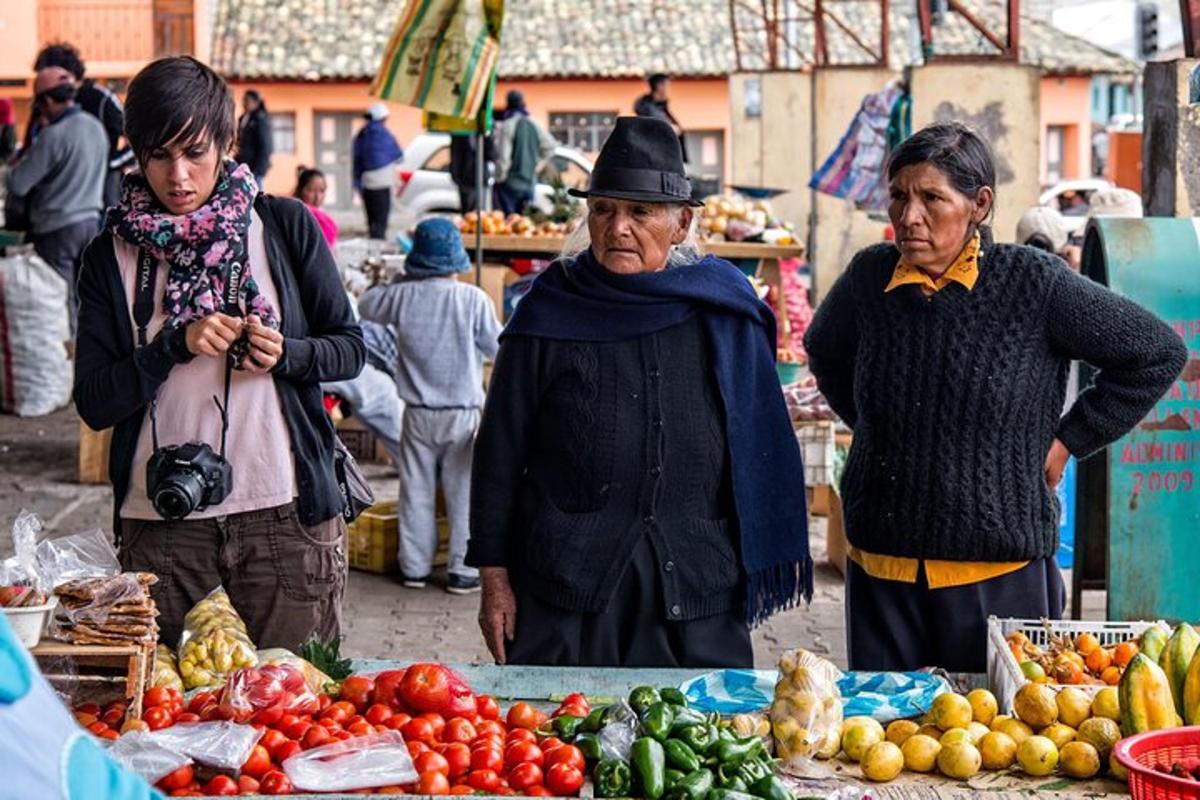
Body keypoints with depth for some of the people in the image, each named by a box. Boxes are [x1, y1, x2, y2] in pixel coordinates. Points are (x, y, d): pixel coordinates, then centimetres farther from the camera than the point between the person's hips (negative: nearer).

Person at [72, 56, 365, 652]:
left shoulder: (285, 227, 3)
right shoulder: (112, 256, 4)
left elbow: (351, 349, 8)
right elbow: (94, 403, 0)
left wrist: (287, 355, -12)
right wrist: (176, 344, -13)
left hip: (286, 518, -1)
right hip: (161, 529, 1)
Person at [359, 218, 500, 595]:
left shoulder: (404, 296, -7)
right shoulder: (473, 299, -13)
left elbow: (366, 306, 13)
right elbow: (498, 348, -5)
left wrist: (402, 279, 17)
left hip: (419, 413, 2)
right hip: (463, 412, -2)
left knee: (417, 492, 12)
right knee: (464, 493, 6)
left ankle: (415, 567, 19)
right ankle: (462, 570, 9)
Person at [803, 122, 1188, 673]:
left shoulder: (1032, 283, -9)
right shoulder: (869, 278, 1)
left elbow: (1157, 354, 1)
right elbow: (824, 355, 24)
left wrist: (1067, 441, 1)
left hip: (1001, 574, -3)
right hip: (881, 571, 3)